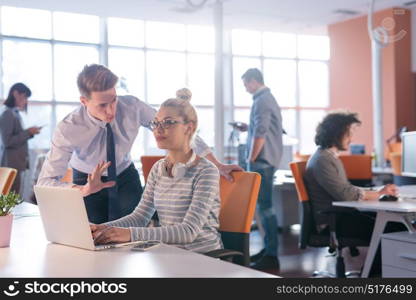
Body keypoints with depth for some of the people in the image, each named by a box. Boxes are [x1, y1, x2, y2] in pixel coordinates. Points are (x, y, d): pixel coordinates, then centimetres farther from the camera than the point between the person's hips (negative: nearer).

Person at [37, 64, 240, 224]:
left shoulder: (131, 107, -26)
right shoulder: (68, 130, -30)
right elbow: (45, 183, -30)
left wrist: (217, 165, -17)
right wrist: (83, 190, -50)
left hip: (126, 177, 2)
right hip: (87, 181, -1)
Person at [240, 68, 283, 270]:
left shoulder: (261, 100, -13)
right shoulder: (269, 98, 18)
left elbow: (260, 134, -20)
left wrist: (251, 160, -15)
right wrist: (248, 128, 28)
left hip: (262, 161, -10)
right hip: (267, 160, 10)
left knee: (264, 206, -9)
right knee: (264, 205, 14)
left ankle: (271, 255, -6)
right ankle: (269, 249, 21)